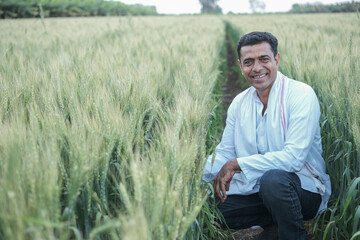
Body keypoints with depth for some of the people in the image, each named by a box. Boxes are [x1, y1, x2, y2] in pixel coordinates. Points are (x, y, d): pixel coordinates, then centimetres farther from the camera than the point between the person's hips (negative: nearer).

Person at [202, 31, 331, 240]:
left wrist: (237, 164, -23)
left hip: (304, 189, -6)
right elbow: (224, 152, 8)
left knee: (273, 178, -38)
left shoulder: (301, 94, -13)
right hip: (255, 190, 6)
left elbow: (294, 156, -22)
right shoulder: (239, 103, 6)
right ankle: (274, 222, 7)